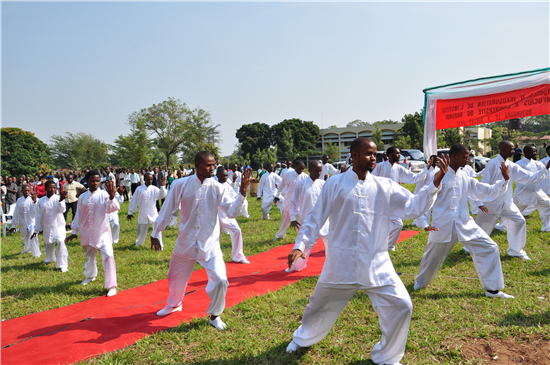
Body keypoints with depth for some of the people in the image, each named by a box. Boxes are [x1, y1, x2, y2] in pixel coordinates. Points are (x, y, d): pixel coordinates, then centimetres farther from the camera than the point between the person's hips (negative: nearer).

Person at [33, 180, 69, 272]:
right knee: (48, 244, 19)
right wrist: (36, 230, 10)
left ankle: (62, 265, -16)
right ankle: (50, 259, 50)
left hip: (59, 226, -4)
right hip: (47, 227, 4)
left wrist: (60, 201, -50)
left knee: (60, 242, -22)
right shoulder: (41, 201, 0)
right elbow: (38, 216, 7)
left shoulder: (58, 198, -10)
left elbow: (62, 210, -30)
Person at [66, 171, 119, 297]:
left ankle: (111, 285, -13)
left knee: (108, 255, -20)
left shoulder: (104, 195, -10)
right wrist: (74, 232, 14)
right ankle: (90, 276, 52)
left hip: (102, 232, -4)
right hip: (87, 234, 4)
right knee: (89, 257, 22)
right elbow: (78, 215, 11)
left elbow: (112, 208, -27)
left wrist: (112, 197, -46)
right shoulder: (82, 197, 2)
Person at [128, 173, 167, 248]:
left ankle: (159, 245, 5)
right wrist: (130, 212, 4)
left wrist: (162, 186, -36)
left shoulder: (154, 189, -4)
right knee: (142, 231, 14)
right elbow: (134, 201, 1)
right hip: (143, 214, 1)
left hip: (153, 213, -1)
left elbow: (162, 195, -20)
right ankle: (139, 242, 43)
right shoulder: (139, 189, -3)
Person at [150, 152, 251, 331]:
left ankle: (214, 315, 15)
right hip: (185, 242, 1)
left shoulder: (217, 188, -11)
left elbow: (232, 211, -18)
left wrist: (242, 193, -35)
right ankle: (173, 305, 53)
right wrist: (155, 233, 7)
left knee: (220, 279, -13)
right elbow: (167, 209, -2)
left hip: (209, 244, -1)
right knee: (177, 278, 19)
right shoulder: (181, 185, -11)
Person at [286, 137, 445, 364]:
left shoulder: (386, 187, 2)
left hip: (376, 265, 2)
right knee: (320, 304, 14)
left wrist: (434, 185, -13)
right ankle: (303, 339, 47)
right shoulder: (335, 184, -4)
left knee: (401, 305, -2)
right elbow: (316, 218, -1)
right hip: (341, 263, -2)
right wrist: (300, 245, -7)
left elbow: (412, 208, -1)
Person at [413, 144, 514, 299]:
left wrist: (504, 180, -2)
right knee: (433, 256, 11)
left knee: (489, 248, -2)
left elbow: (487, 192, 10)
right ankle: (421, 281, 41)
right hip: (442, 226, -5)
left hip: (465, 225, 5)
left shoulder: (465, 177, 5)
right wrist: (425, 223, -13)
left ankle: (492, 289, 12)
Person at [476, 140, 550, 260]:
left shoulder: (512, 166, 4)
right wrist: (480, 203, -19)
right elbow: (484, 184, -16)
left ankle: (516, 250, 20)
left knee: (519, 222, 3)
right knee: (482, 227, 3)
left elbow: (529, 177, 6)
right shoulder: (493, 164, -15)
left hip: (506, 203, 7)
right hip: (491, 203, -6)